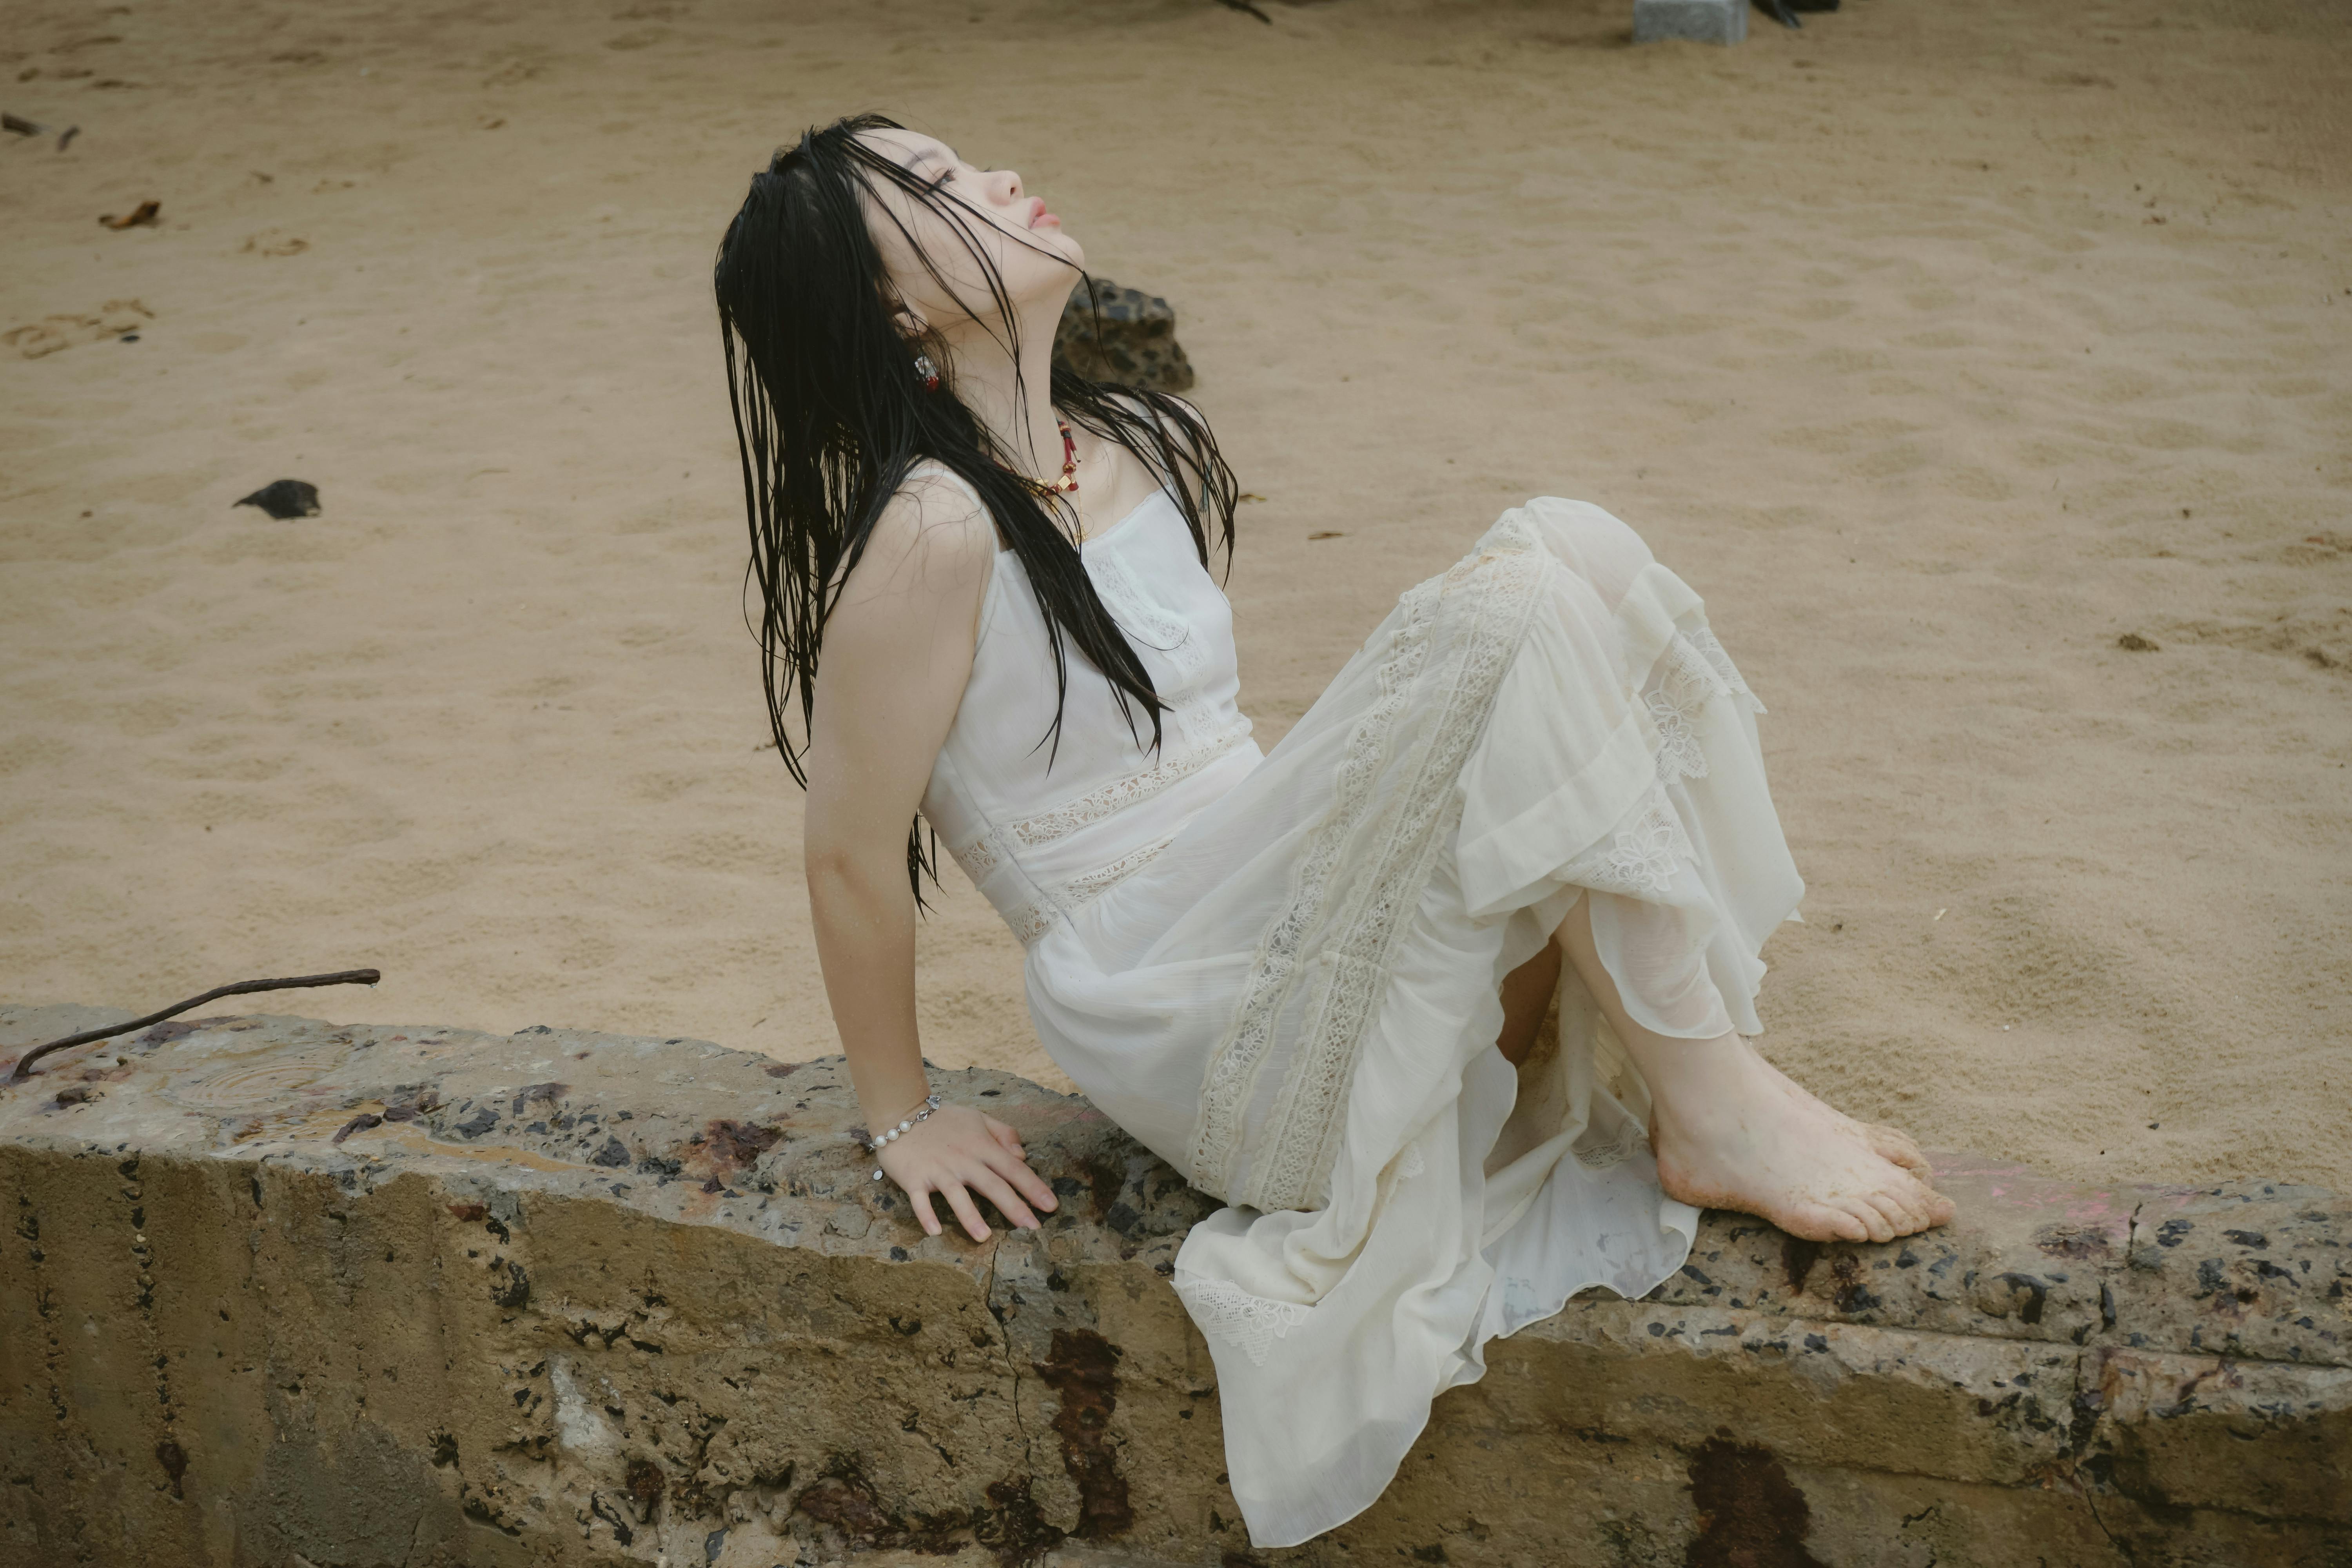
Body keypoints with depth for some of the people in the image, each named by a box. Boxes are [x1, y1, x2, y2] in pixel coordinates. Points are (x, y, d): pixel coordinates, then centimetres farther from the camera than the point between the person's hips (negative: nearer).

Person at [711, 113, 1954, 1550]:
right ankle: (1714, 1112, -12)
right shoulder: (934, 531, -18)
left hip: (1276, 930, 8)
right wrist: (906, 1121, -2)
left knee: (1581, 553, -8)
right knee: (1514, 613, -22)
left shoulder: (1150, 454, 9)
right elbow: (855, 856, -11)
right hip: (1189, 1036, -8)